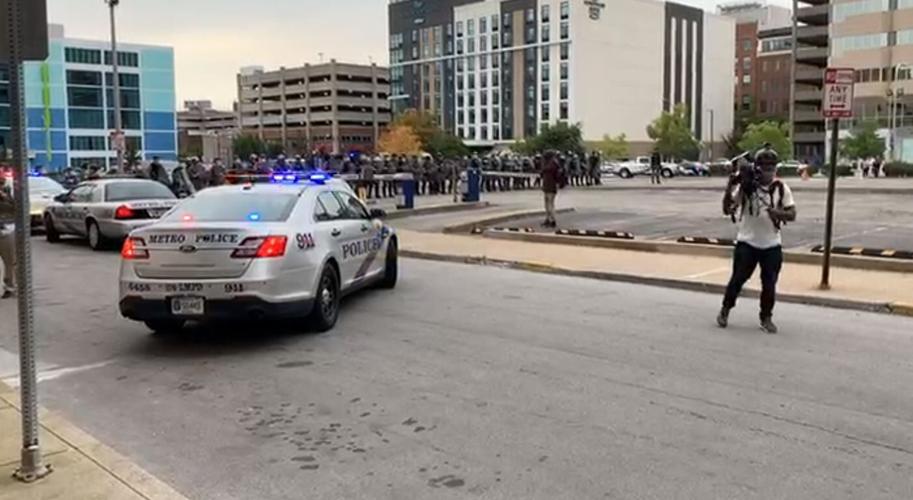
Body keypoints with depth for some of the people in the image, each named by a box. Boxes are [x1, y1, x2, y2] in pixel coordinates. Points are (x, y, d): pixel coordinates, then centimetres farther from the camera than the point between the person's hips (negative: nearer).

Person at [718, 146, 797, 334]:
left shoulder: (781, 188, 0)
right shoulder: (745, 186, -5)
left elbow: (792, 214, -2)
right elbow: (727, 209, -8)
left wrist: (778, 212, -22)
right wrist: (730, 189, -22)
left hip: (772, 245, 1)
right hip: (747, 242, -1)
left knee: (769, 283, 4)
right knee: (738, 278, 2)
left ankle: (766, 317, 21)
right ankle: (725, 310, 23)